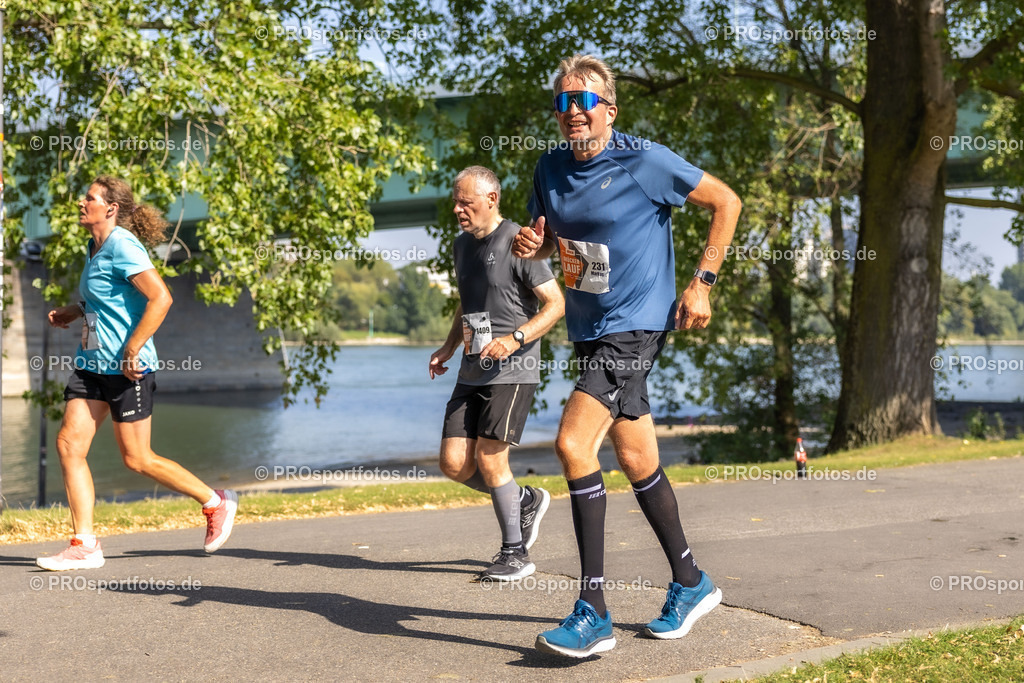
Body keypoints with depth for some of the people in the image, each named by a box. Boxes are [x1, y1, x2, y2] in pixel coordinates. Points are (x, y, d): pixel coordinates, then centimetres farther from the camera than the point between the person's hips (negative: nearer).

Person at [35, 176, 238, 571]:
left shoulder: (122, 245, -15)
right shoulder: (95, 249, 13)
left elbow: (160, 298, -23)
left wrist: (132, 350, -24)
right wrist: (74, 312, 14)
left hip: (127, 369, -9)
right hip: (92, 363, 9)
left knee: (136, 459, -1)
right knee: (69, 444, -1)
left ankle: (216, 502, 16)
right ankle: (83, 546, 3)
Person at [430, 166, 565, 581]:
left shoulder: (517, 243, -10)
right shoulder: (462, 244, 15)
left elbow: (556, 304, -11)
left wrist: (515, 338, -23)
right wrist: (449, 347, 14)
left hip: (513, 370, -8)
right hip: (473, 371, 8)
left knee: (489, 458, -11)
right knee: (454, 463, -1)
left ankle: (515, 554, 4)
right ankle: (526, 501, 23)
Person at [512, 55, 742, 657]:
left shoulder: (645, 160, -12)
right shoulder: (551, 168, 7)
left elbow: (726, 201, -6)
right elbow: (550, 237, 21)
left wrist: (702, 283, -10)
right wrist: (532, 244, -4)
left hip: (636, 325, -7)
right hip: (590, 330, 7)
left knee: (574, 444, -20)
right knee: (638, 461, 14)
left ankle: (594, 614, -16)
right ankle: (691, 584, 32)